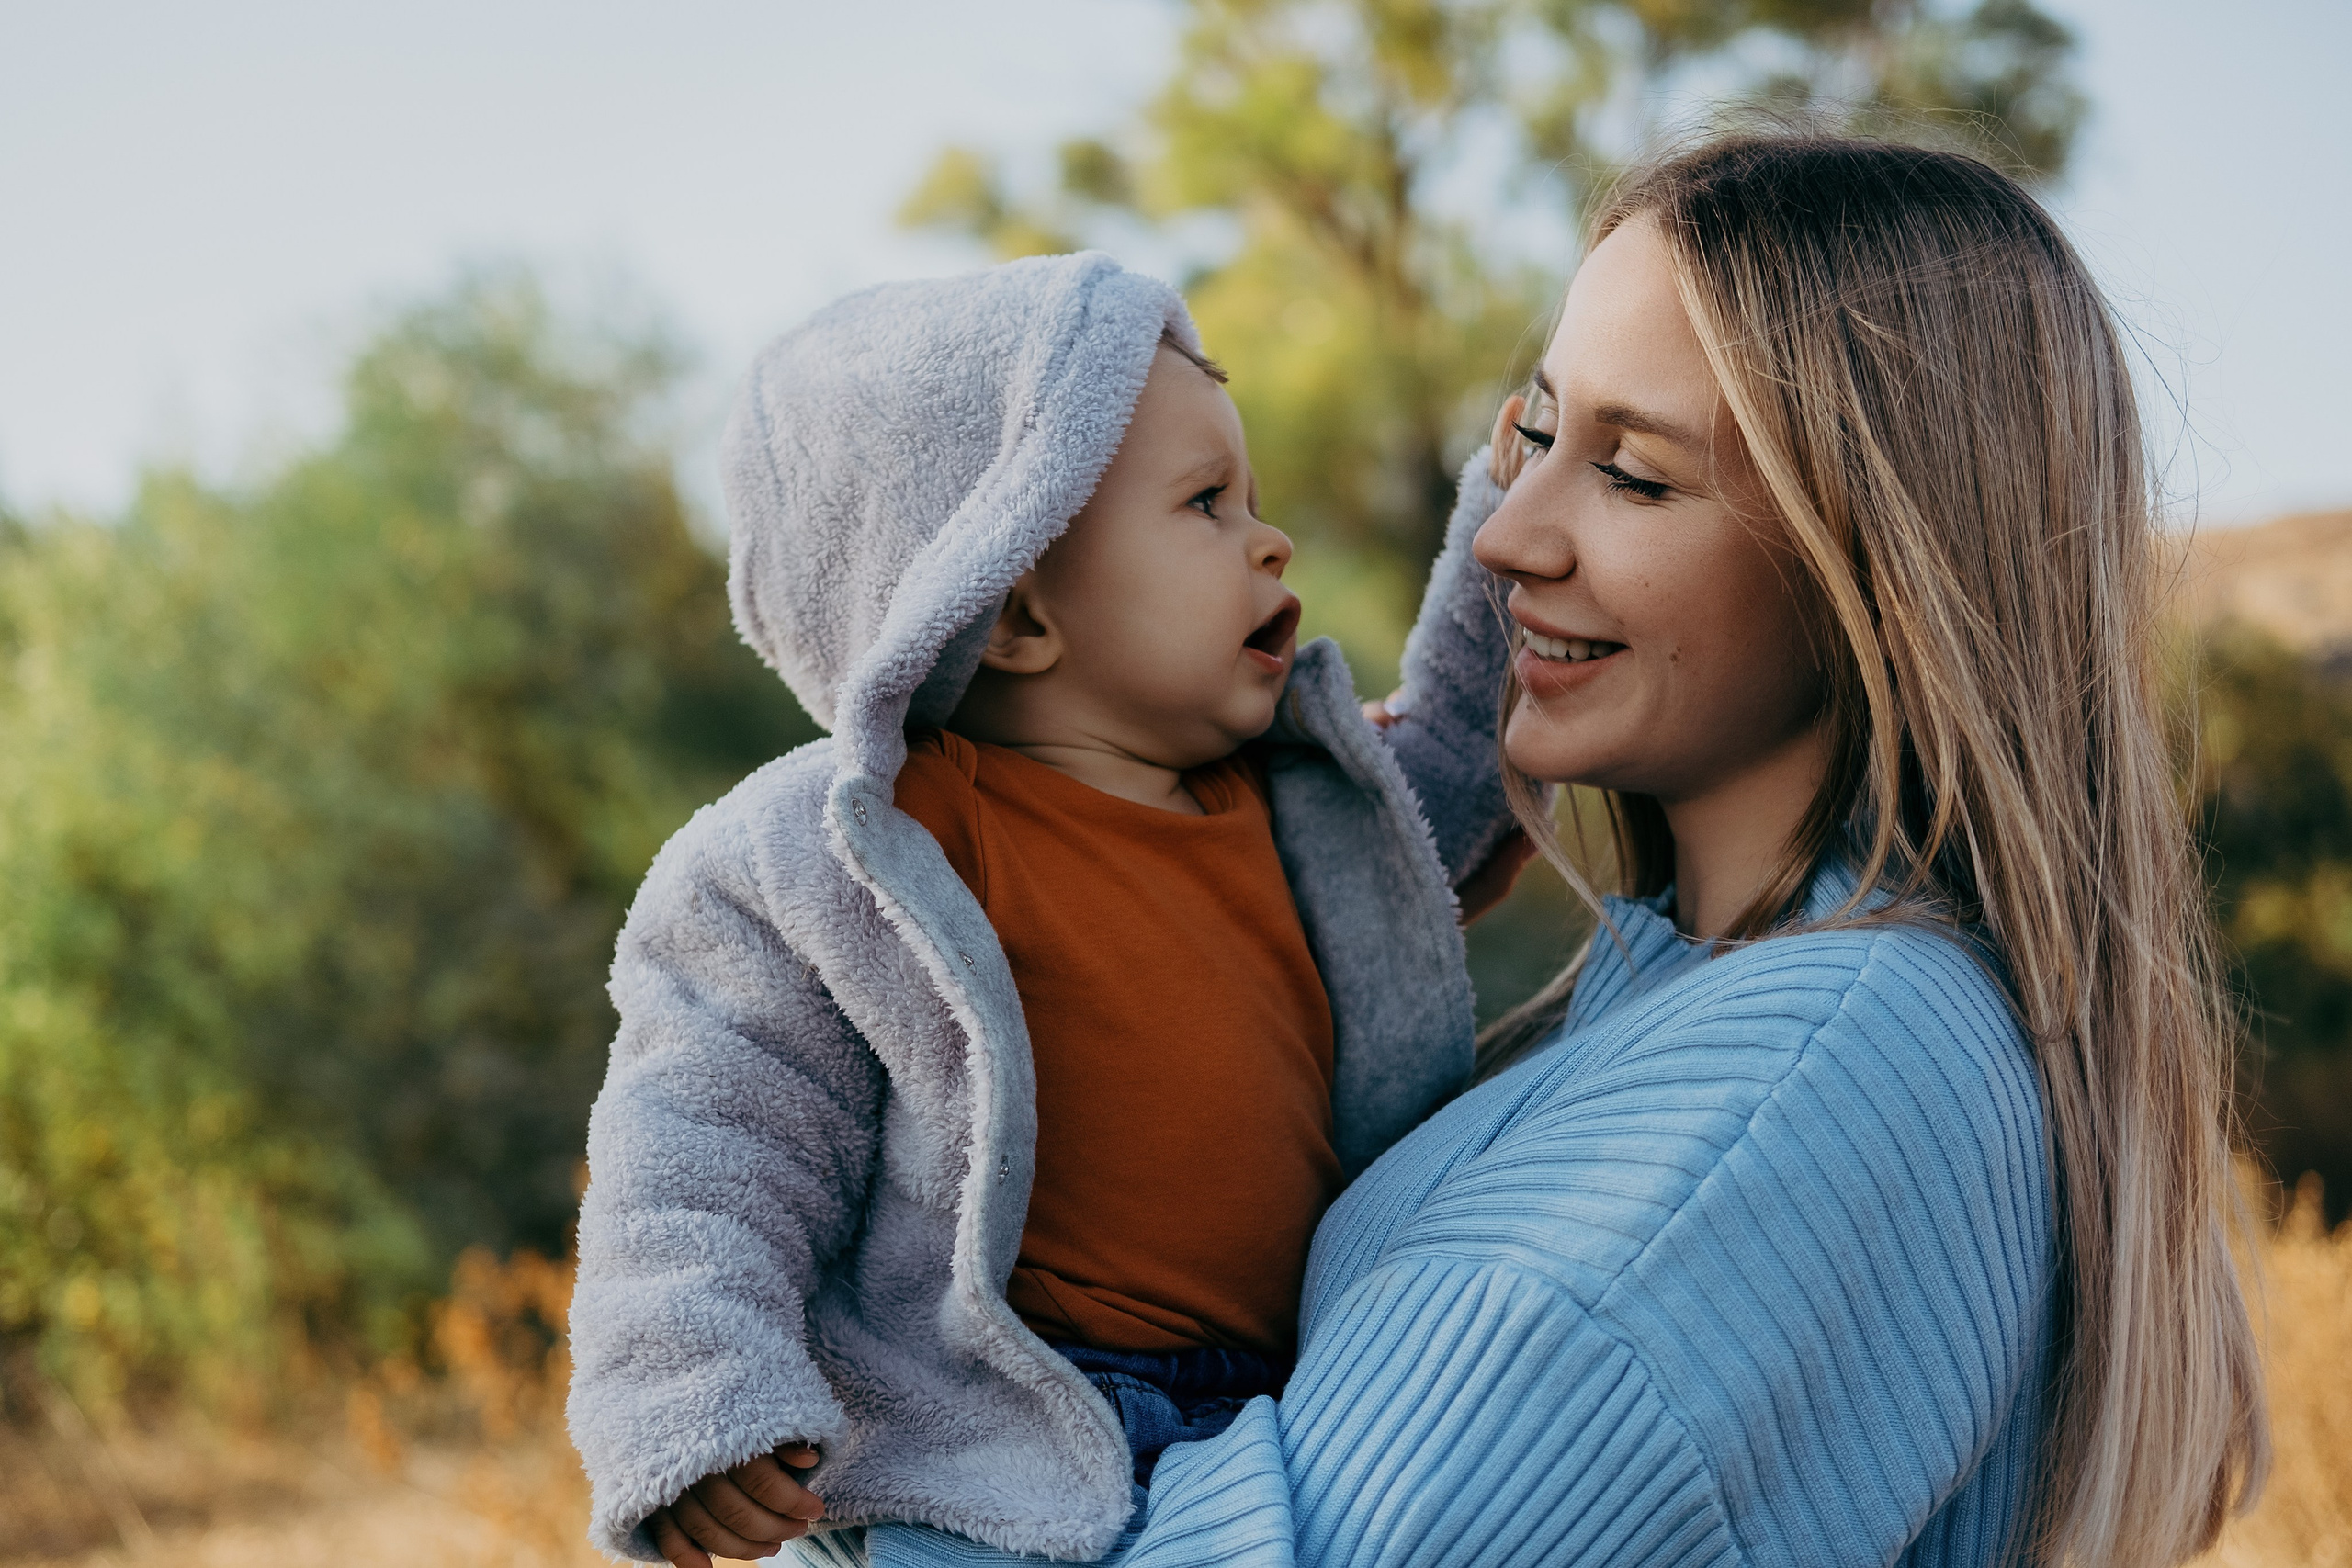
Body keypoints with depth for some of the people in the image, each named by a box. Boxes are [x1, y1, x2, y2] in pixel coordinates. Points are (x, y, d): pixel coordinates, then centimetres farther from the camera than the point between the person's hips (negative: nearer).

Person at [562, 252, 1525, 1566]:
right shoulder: (831, 862, -8)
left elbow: (1454, 780, 35)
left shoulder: (1291, 796, 15)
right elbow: (714, 1146, -8)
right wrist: (692, 1411, -20)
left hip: (1295, 1425, 8)